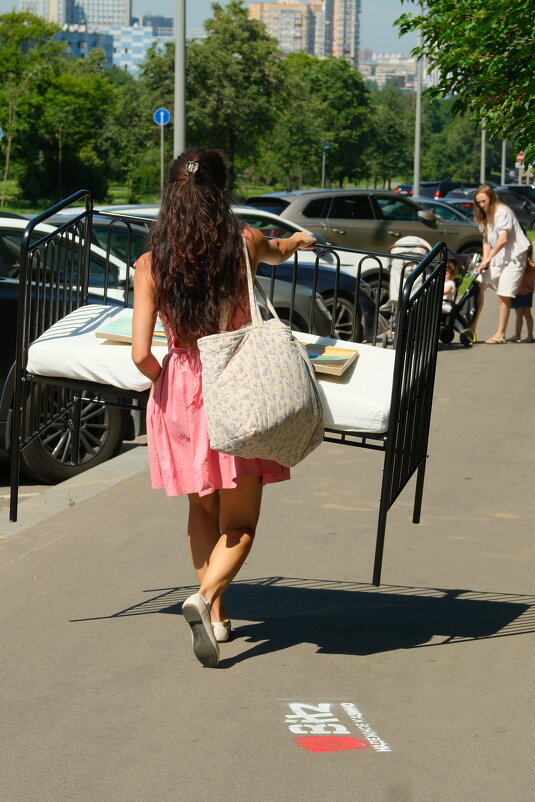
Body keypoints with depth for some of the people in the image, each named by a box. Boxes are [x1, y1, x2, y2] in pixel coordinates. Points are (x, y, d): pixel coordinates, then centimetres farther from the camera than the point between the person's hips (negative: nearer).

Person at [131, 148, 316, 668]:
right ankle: (206, 597, -19)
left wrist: (164, 381, 11)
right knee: (240, 522, 7)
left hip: (179, 392, 2)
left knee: (202, 510, 22)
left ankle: (216, 616, 28)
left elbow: (141, 353, -11)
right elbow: (277, 253, 20)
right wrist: (298, 241, 44)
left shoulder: (150, 265, -8)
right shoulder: (244, 245, -7)